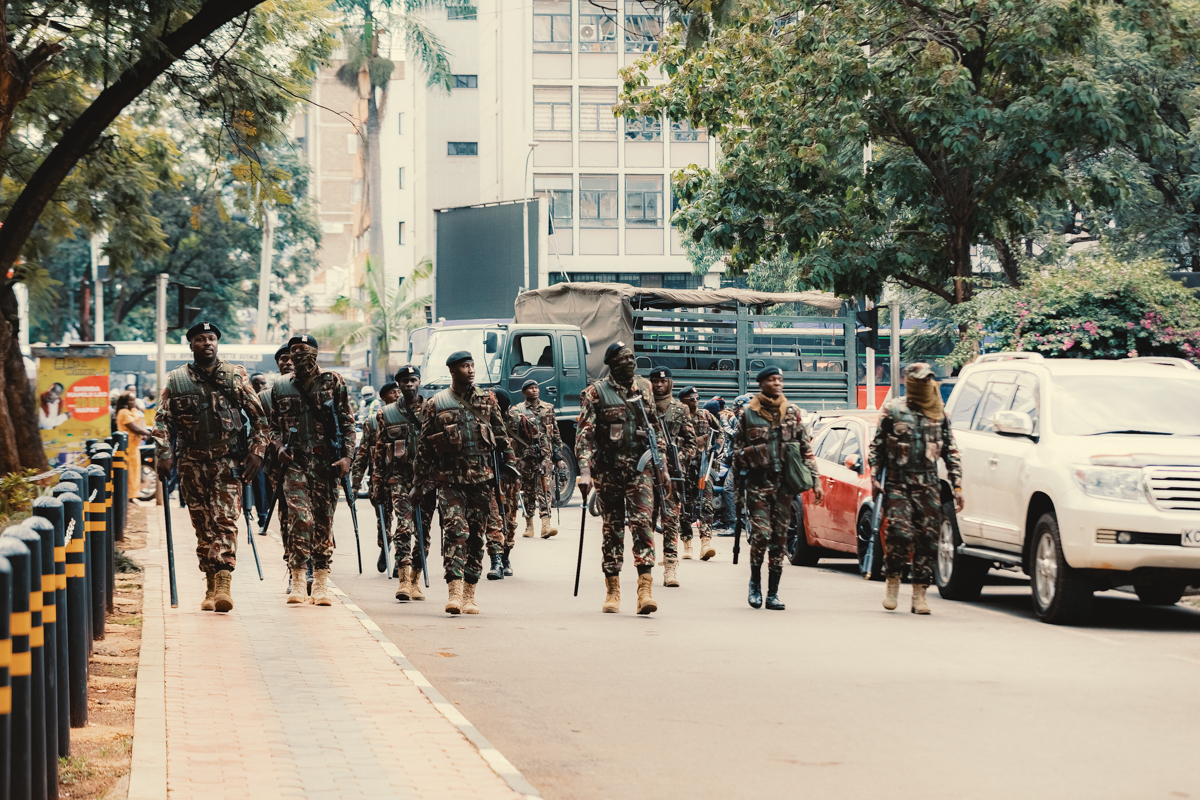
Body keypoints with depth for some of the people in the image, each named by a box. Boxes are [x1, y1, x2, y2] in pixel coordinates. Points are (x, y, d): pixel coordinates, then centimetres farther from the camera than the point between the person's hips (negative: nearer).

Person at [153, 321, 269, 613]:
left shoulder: (236, 376, 5)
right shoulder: (176, 380, 7)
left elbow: (258, 416, 8)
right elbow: (162, 421, 6)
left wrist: (256, 451, -1)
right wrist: (164, 455, -7)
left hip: (227, 460, -2)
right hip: (192, 462, 2)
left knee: (226, 521, -13)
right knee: (203, 525, 5)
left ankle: (224, 583, -21)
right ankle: (212, 586, 11)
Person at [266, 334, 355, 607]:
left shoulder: (333, 382, 6)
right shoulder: (280, 387, 11)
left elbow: (347, 423, 5)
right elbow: (274, 425, 18)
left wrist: (346, 456, -5)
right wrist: (279, 448, -1)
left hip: (326, 461, 0)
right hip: (295, 461, 0)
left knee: (324, 521, 3)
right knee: (300, 517, -16)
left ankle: (321, 583, 11)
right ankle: (297, 580, -10)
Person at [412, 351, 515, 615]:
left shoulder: (487, 400, 11)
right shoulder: (436, 404, 4)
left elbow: (501, 435, 17)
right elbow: (424, 444, 7)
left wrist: (508, 462, 9)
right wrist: (421, 481, 5)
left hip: (481, 476, 3)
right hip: (450, 477, -3)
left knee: (477, 534, 4)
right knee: (455, 530, -16)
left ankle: (470, 594, 11)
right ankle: (454, 592, -21)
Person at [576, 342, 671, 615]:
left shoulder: (644, 388, 10)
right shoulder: (596, 393, -2)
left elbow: (656, 429, 17)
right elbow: (584, 433, -7)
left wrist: (662, 468, 15)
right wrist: (584, 470, -17)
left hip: (641, 467, 1)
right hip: (609, 469, -1)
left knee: (642, 523, -11)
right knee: (612, 528, 5)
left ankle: (645, 589, -17)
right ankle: (612, 590, 14)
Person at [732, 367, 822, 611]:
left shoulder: (792, 412, 9)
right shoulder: (748, 413, 4)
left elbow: (806, 449, 12)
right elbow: (738, 448, 10)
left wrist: (815, 481, 5)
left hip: (785, 483, 2)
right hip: (758, 483, -2)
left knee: (780, 537, 2)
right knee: (761, 533, -13)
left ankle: (773, 593, 9)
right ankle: (755, 581, 11)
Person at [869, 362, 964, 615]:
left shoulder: (940, 414, 15)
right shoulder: (893, 409, 7)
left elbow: (950, 451, 17)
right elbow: (877, 446, 7)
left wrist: (957, 485, 9)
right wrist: (875, 477, -2)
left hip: (928, 486, 3)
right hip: (898, 483, -3)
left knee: (927, 538, -2)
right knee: (899, 532, -17)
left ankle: (919, 594, 3)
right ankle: (893, 580, 5)